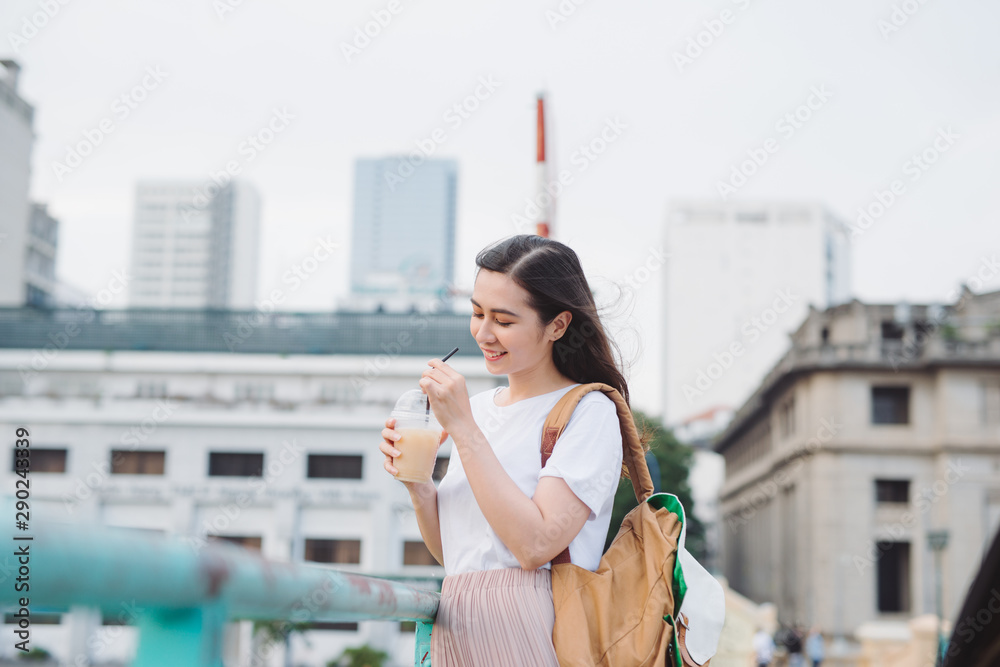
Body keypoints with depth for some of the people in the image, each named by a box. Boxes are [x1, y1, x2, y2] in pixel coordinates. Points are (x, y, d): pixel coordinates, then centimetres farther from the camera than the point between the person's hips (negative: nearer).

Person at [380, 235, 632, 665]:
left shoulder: (588, 411, -8)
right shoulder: (479, 408, 12)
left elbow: (535, 545, -19)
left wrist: (461, 427, -17)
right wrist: (416, 485, -3)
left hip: (529, 632, -6)